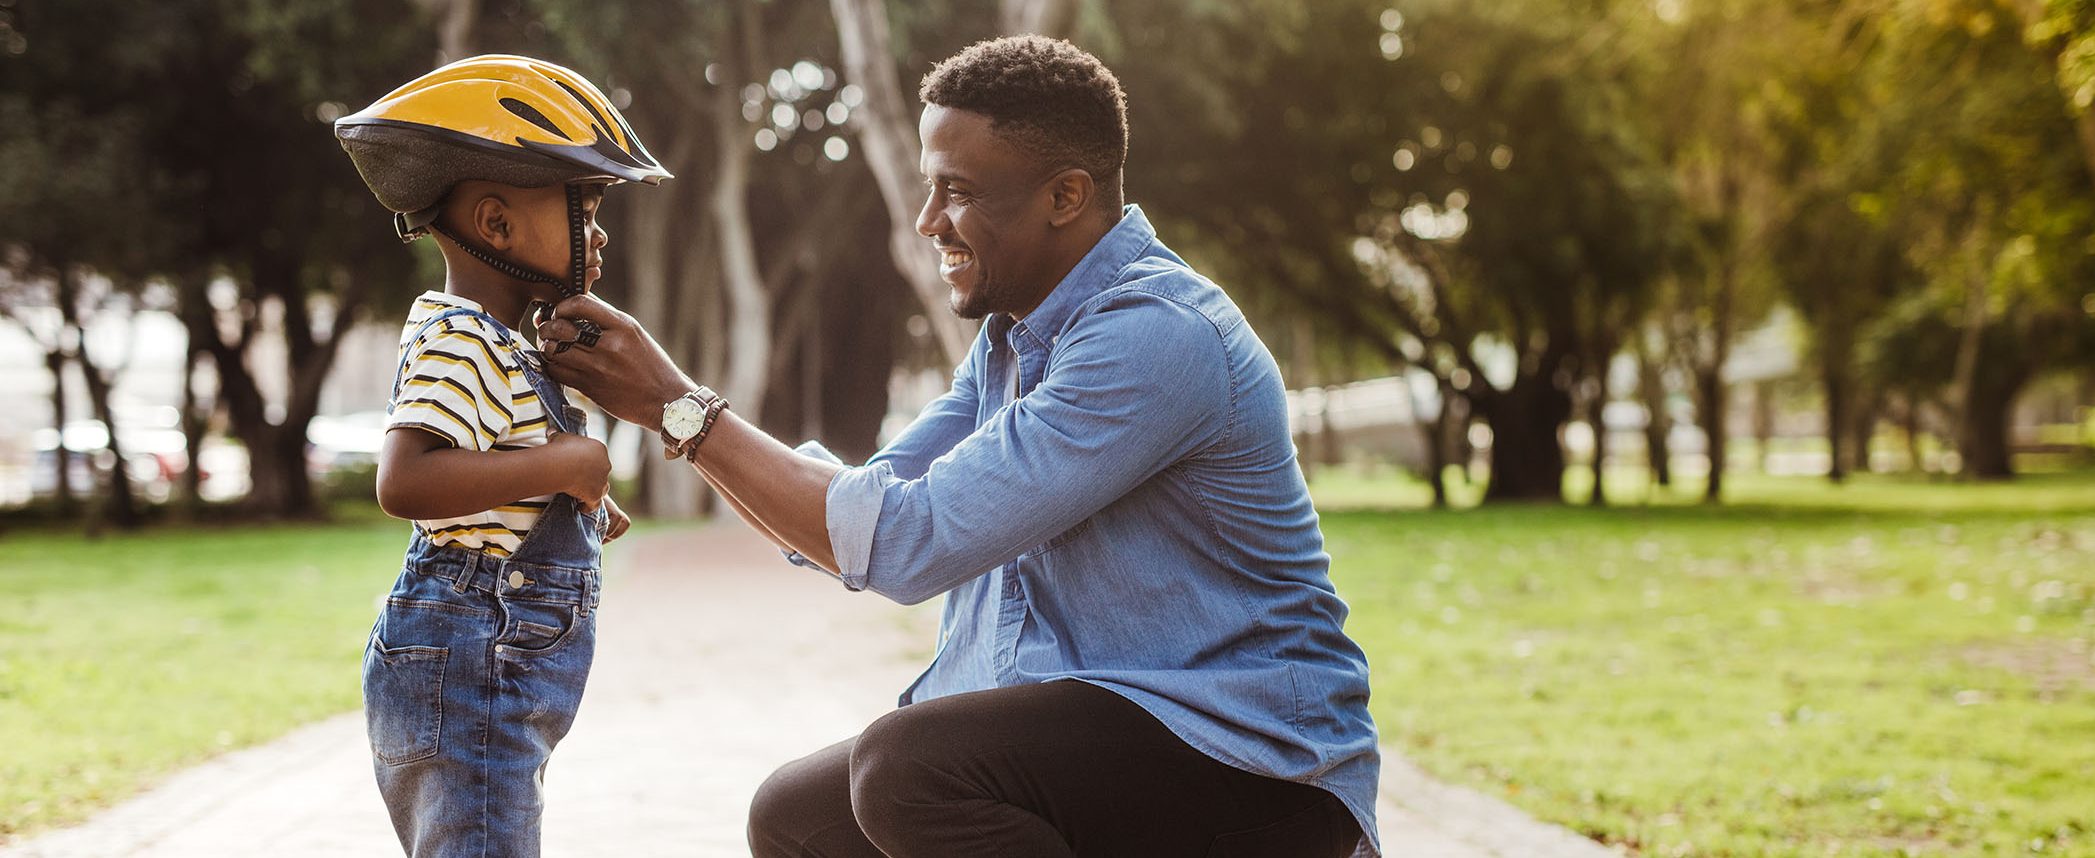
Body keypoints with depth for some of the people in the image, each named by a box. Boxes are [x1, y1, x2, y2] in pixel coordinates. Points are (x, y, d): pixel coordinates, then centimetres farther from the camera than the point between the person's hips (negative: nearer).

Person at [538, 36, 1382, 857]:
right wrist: (676, 408, -3)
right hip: (1069, 733, 9)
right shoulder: (1011, 339, 12)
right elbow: (859, 513, 9)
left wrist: (683, 409, -15)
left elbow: (910, 543, -23)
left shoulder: (1156, 336, -21)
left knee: (908, 765, -29)